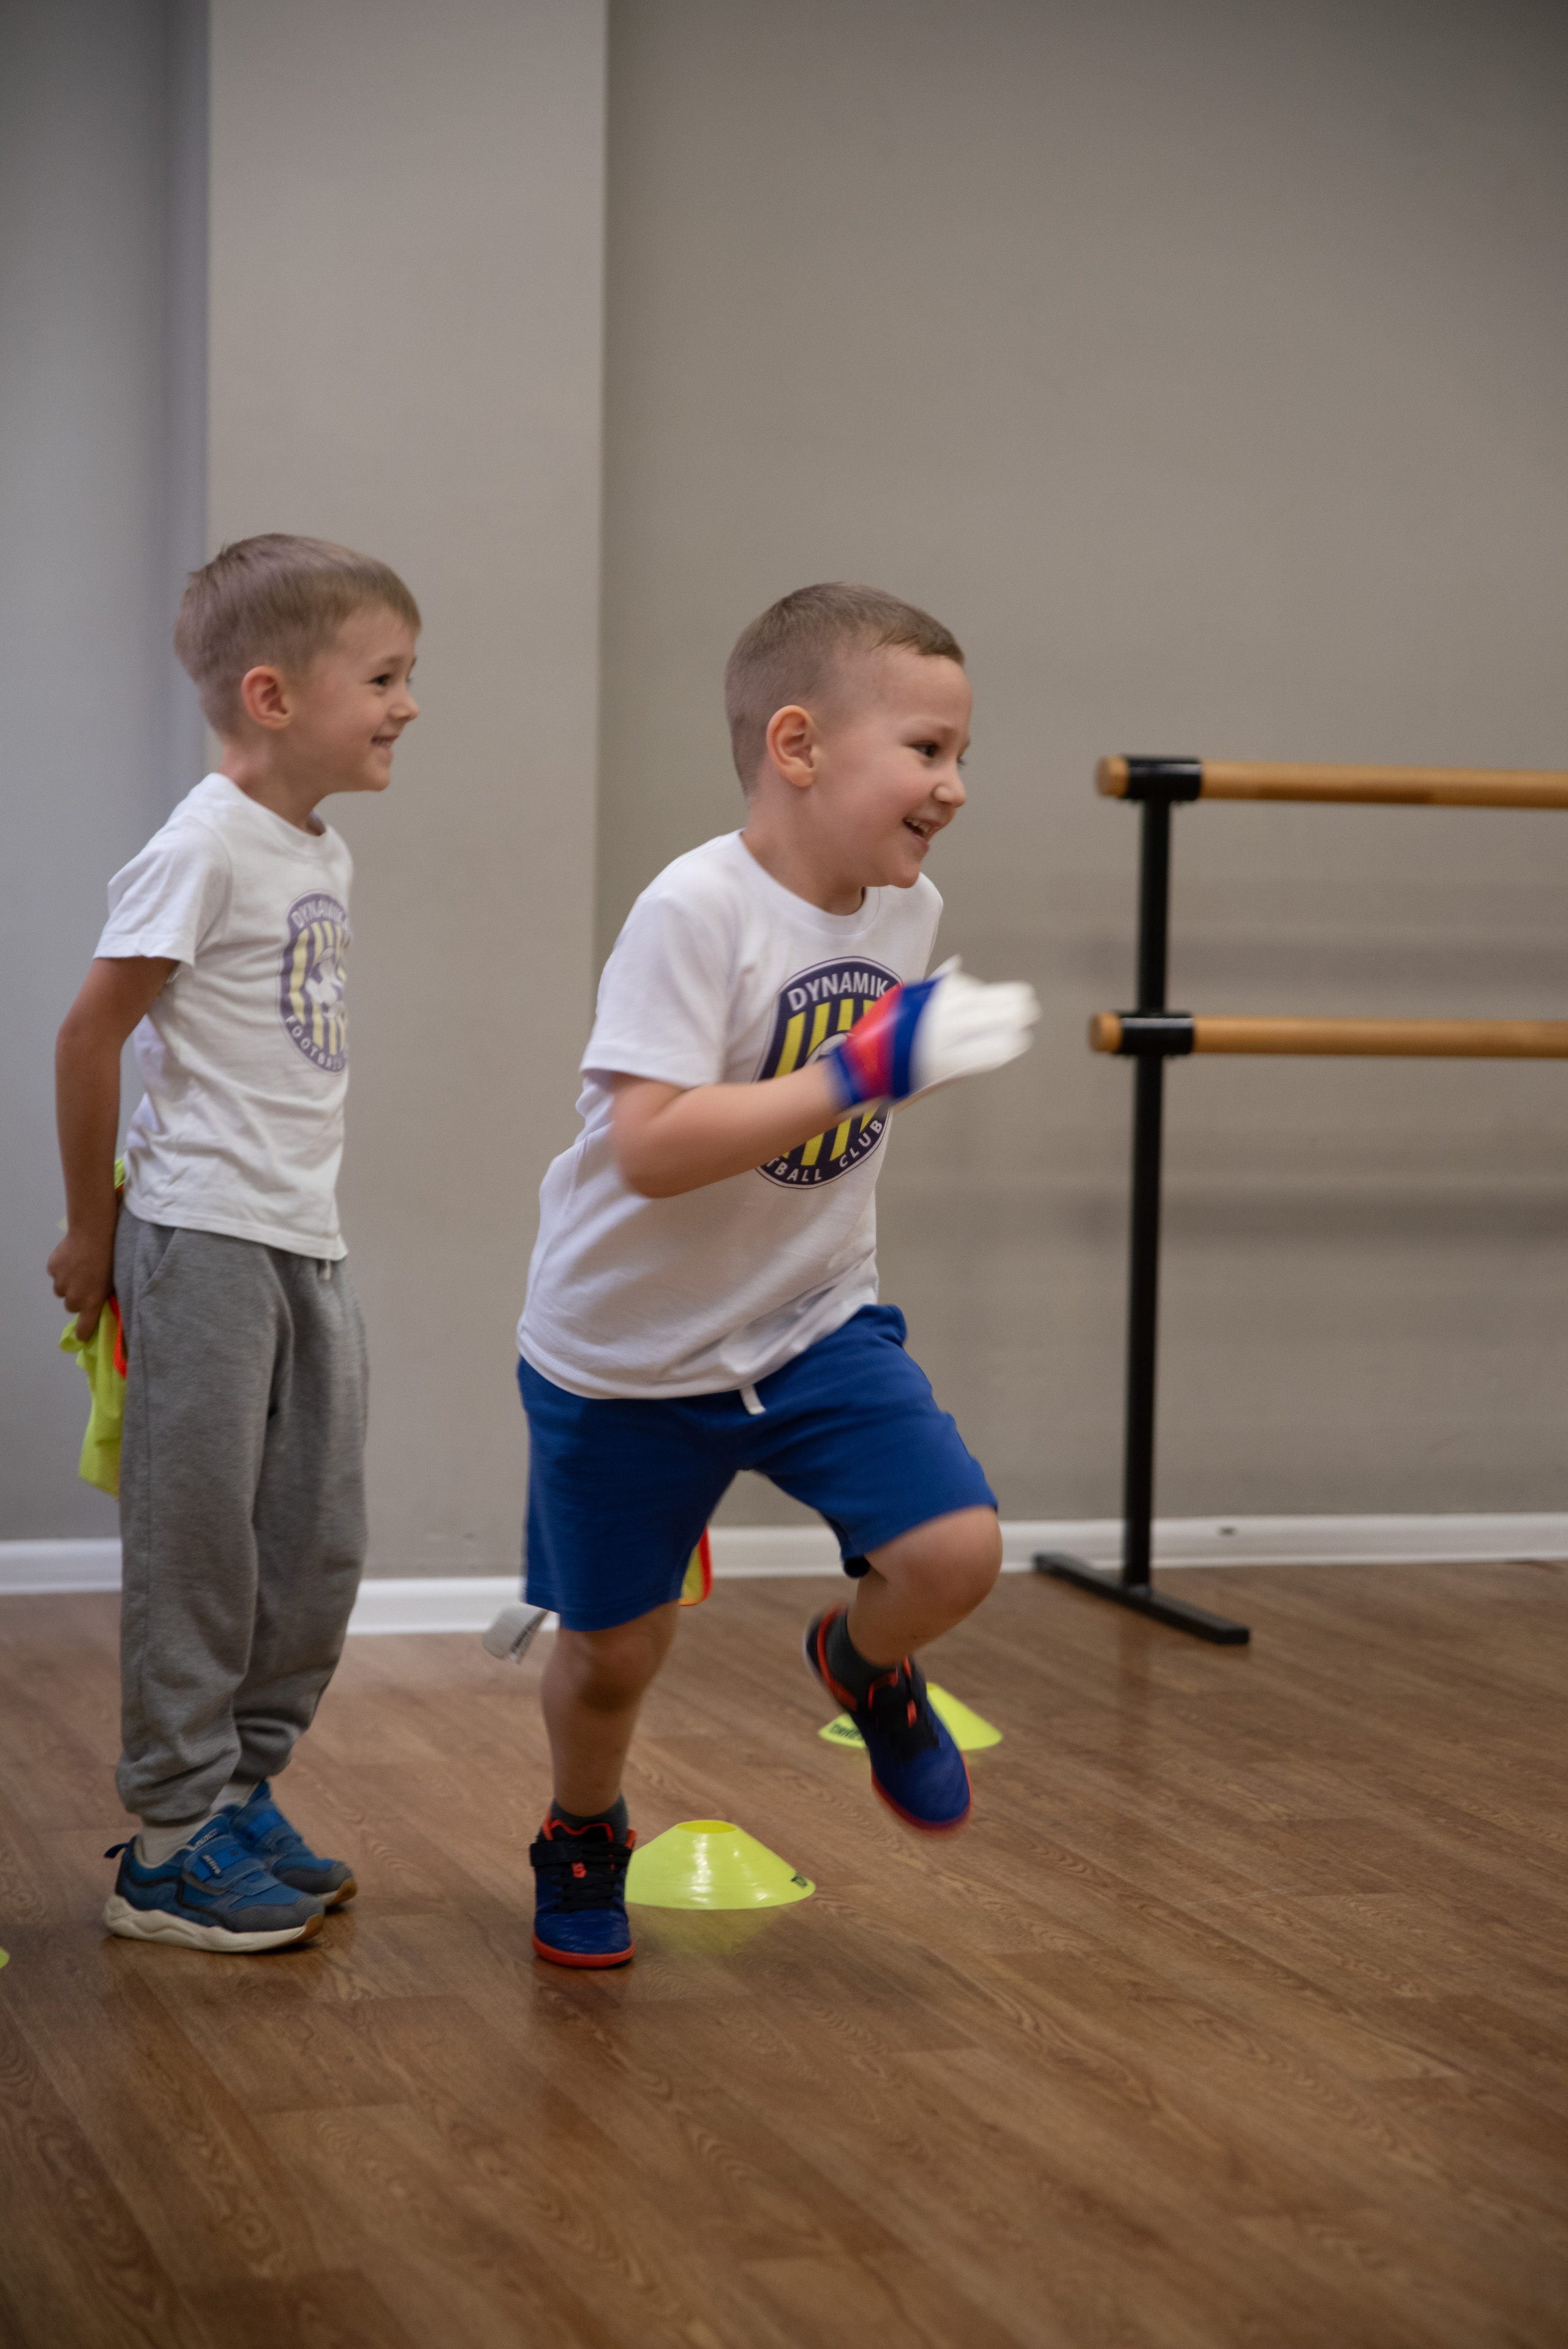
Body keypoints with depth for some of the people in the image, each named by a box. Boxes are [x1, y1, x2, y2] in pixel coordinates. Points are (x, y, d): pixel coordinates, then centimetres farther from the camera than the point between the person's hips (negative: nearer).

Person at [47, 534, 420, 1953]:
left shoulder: (326, 854, 12)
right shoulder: (206, 846, -14)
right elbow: (92, 1033, -12)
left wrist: (297, 1205, 13)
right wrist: (93, 1232, -6)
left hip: (307, 1243, 8)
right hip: (205, 1243, -8)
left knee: (319, 1549, 11)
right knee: (198, 1544, -3)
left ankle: (242, 1793, 23)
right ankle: (172, 1845, 5)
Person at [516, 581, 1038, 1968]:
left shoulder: (909, 911, -4)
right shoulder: (694, 912, -26)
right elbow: (650, 1146, -35)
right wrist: (871, 1066, -38)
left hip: (816, 1327, 5)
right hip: (630, 1353, -4)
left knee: (956, 1550, -15)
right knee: (615, 1649, 10)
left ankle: (867, 1667, 21)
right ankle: (584, 1842, 42)